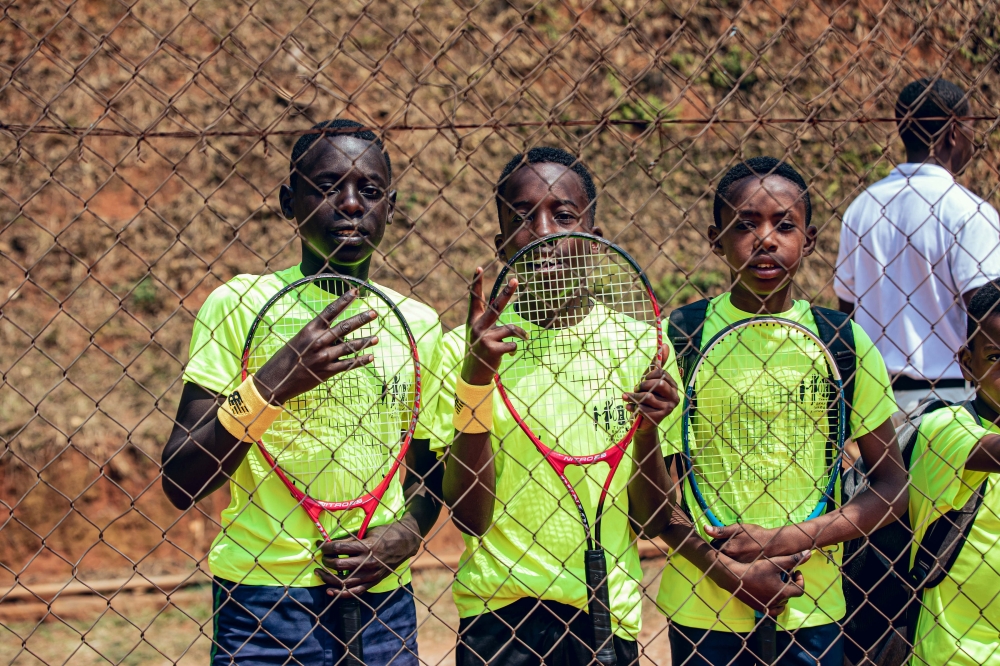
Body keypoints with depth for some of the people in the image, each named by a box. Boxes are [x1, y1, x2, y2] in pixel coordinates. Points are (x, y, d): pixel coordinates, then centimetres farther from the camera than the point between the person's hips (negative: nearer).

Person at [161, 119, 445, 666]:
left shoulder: (417, 323, 6)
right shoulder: (238, 305, -6)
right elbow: (181, 486, -11)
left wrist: (405, 534, -5)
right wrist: (274, 382, -24)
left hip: (383, 605, 4)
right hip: (262, 601, -3)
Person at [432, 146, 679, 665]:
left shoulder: (640, 345, 1)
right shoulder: (464, 347, -4)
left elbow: (651, 520, 4)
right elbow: (470, 517, -10)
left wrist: (647, 436, -15)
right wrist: (472, 382, -20)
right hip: (500, 615, -2)